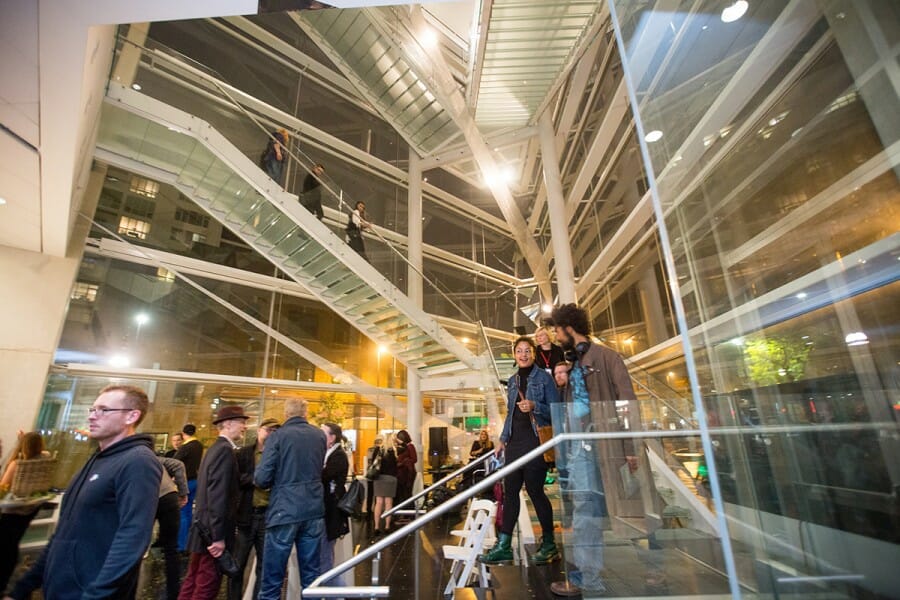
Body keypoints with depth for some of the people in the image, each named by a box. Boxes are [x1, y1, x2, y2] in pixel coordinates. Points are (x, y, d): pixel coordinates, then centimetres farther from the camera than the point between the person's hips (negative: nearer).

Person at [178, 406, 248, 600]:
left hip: (204, 527, 10)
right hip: (213, 530, -10)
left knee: (193, 581, 19)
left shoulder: (214, 448, 11)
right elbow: (218, 495, -25)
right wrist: (219, 536, -22)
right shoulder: (225, 450, -20)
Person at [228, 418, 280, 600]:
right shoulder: (244, 453, 1)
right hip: (247, 515, 0)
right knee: (237, 565, 11)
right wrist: (254, 478, -18)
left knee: (265, 565, 12)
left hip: (269, 516, 1)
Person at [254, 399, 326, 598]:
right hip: (313, 509, 4)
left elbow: (261, 478, -10)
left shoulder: (279, 436, -8)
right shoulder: (320, 435, 5)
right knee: (311, 575, 14)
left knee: (272, 578, 8)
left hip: (285, 511, -4)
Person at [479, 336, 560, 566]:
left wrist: (534, 406, -22)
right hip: (514, 442, 6)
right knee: (510, 491, 7)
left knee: (535, 490, 0)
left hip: (535, 441, -6)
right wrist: (502, 439, 15)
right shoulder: (512, 380, 14)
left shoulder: (543, 377, -3)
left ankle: (549, 545, 19)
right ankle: (503, 546, 15)